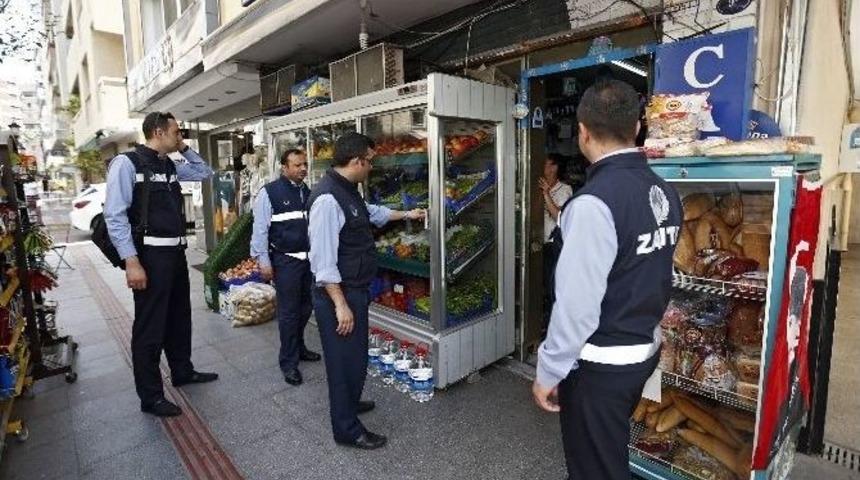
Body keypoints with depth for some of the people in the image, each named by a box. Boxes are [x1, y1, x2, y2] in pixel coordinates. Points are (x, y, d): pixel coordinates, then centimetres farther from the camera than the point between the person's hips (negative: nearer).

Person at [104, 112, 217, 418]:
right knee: (149, 327, 3)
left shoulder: (171, 165, 10)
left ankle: (182, 371, 40)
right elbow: (115, 216, -17)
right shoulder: (127, 163, -12)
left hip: (176, 252, 8)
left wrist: (184, 149, 10)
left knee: (179, 316, 21)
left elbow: (205, 172, 25)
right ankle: (150, 397, 18)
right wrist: (132, 262, -22)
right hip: (150, 255, -8)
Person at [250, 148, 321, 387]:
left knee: (305, 307, 16)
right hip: (285, 260, -5)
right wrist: (263, 261, -11)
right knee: (289, 311, 2)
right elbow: (260, 229, -8)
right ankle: (288, 362, 17)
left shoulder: (309, 192, 8)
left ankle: (298, 347, 37)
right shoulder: (269, 193, -8)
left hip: (309, 258, 6)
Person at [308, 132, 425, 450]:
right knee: (345, 359, 5)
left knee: (356, 355, 24)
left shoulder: (348, 191, 7)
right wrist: (340, 304, -25)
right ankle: (346, 429, 24)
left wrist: (407, 214, 37)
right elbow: (322, 260, -26)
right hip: (339, 293, -10)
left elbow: (373, 213, 28)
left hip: (356, 290, 10)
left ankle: (348, 402, 47)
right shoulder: (328, 198, -24)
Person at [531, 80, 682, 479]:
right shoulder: (665, 194, 1)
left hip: (600, 363, -8)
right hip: (646, 349, 8)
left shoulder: (595, 202, -25)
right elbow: (653, 277, 7)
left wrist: (548, 373, -14)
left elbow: (577, 304, -25)